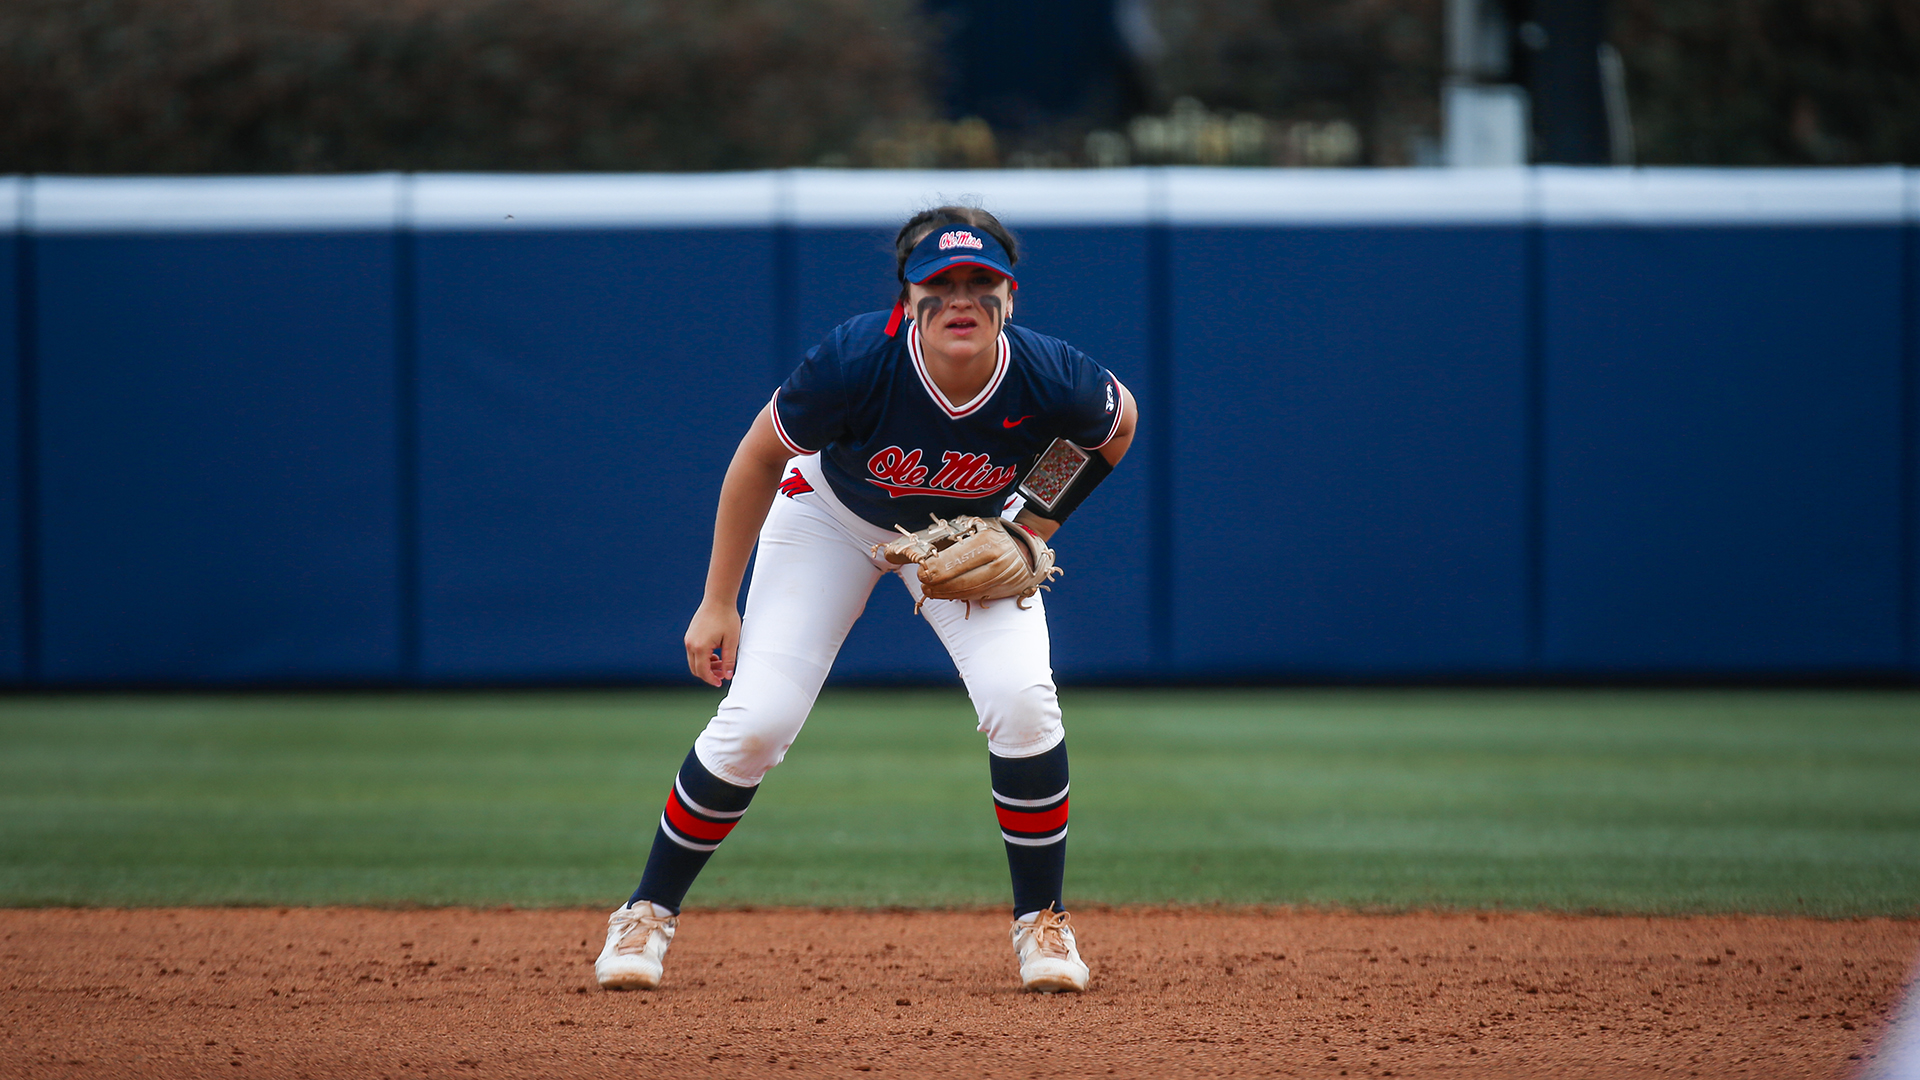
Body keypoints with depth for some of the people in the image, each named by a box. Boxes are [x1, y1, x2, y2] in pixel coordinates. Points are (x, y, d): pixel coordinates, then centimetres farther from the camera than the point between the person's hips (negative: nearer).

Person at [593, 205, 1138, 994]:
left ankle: (1041, 925, 0)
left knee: (1021, 701, -20)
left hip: (971, 533, 1)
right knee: (758, 718, -12)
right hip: (834, 515, -1)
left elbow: (1118, 420, -6)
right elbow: (759, 457, -19)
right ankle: (648, 913, 9)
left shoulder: (1049, 381, -33)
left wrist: (1037, 521, -13)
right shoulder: (856, 361, -37)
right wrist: (718, 603, -15)